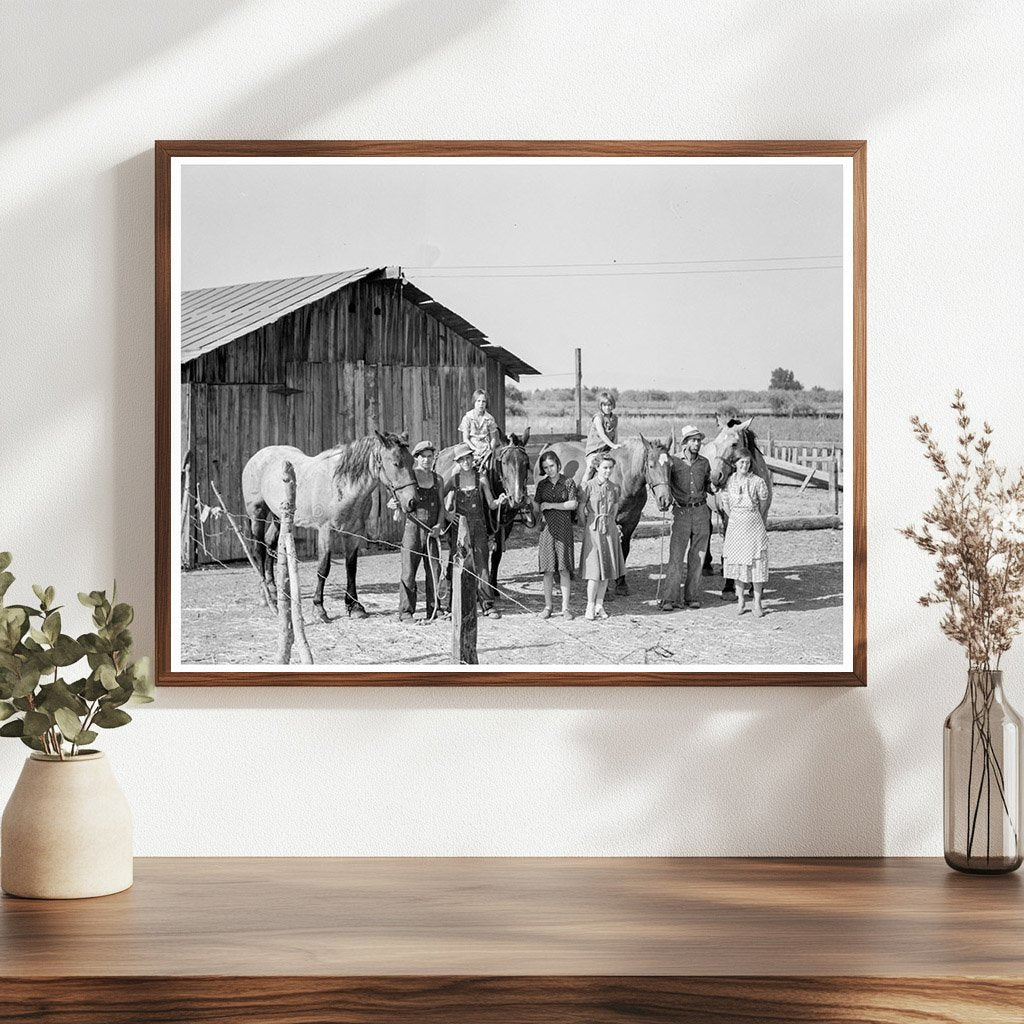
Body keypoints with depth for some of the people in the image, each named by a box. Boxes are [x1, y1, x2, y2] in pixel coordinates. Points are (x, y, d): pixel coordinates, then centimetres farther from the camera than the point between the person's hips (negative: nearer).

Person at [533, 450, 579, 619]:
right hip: (547, 528, 2)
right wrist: (540, 514, -3)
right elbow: (536, 504, 14)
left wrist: (551, 505, -10)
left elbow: (573, 504, -8)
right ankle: (547, 607, 11)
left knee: (564, 569, -3)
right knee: (548, 570, 3)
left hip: (564, 528, -2)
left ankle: (565, 607, 3)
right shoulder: (542, 484, 10)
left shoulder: (568, 483, 1)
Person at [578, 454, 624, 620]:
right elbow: (581, 509, -3)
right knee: (595, 570, -7)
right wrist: (586, 527, -1)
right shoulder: (588, 486, -7)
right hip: (593, 530, -4)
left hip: (610, 530, 4)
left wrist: (608, 523, 11)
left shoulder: (615, 488, 5)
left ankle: (599, 605, 14)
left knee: (607, 568, 6)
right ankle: (590, 606, 1)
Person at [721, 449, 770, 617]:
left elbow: (763, 504, 3)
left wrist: (757, 521, 9)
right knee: (737, 562, 8)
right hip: (735, 525, 2)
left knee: (757, 563, -1)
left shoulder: (757, 482, -8)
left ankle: (757, 603, 6)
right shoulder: (729, 481, -2)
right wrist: (735, 518, 7)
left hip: (754, 524, -2)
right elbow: (725, 503, 10)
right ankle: (741, 600, 19)